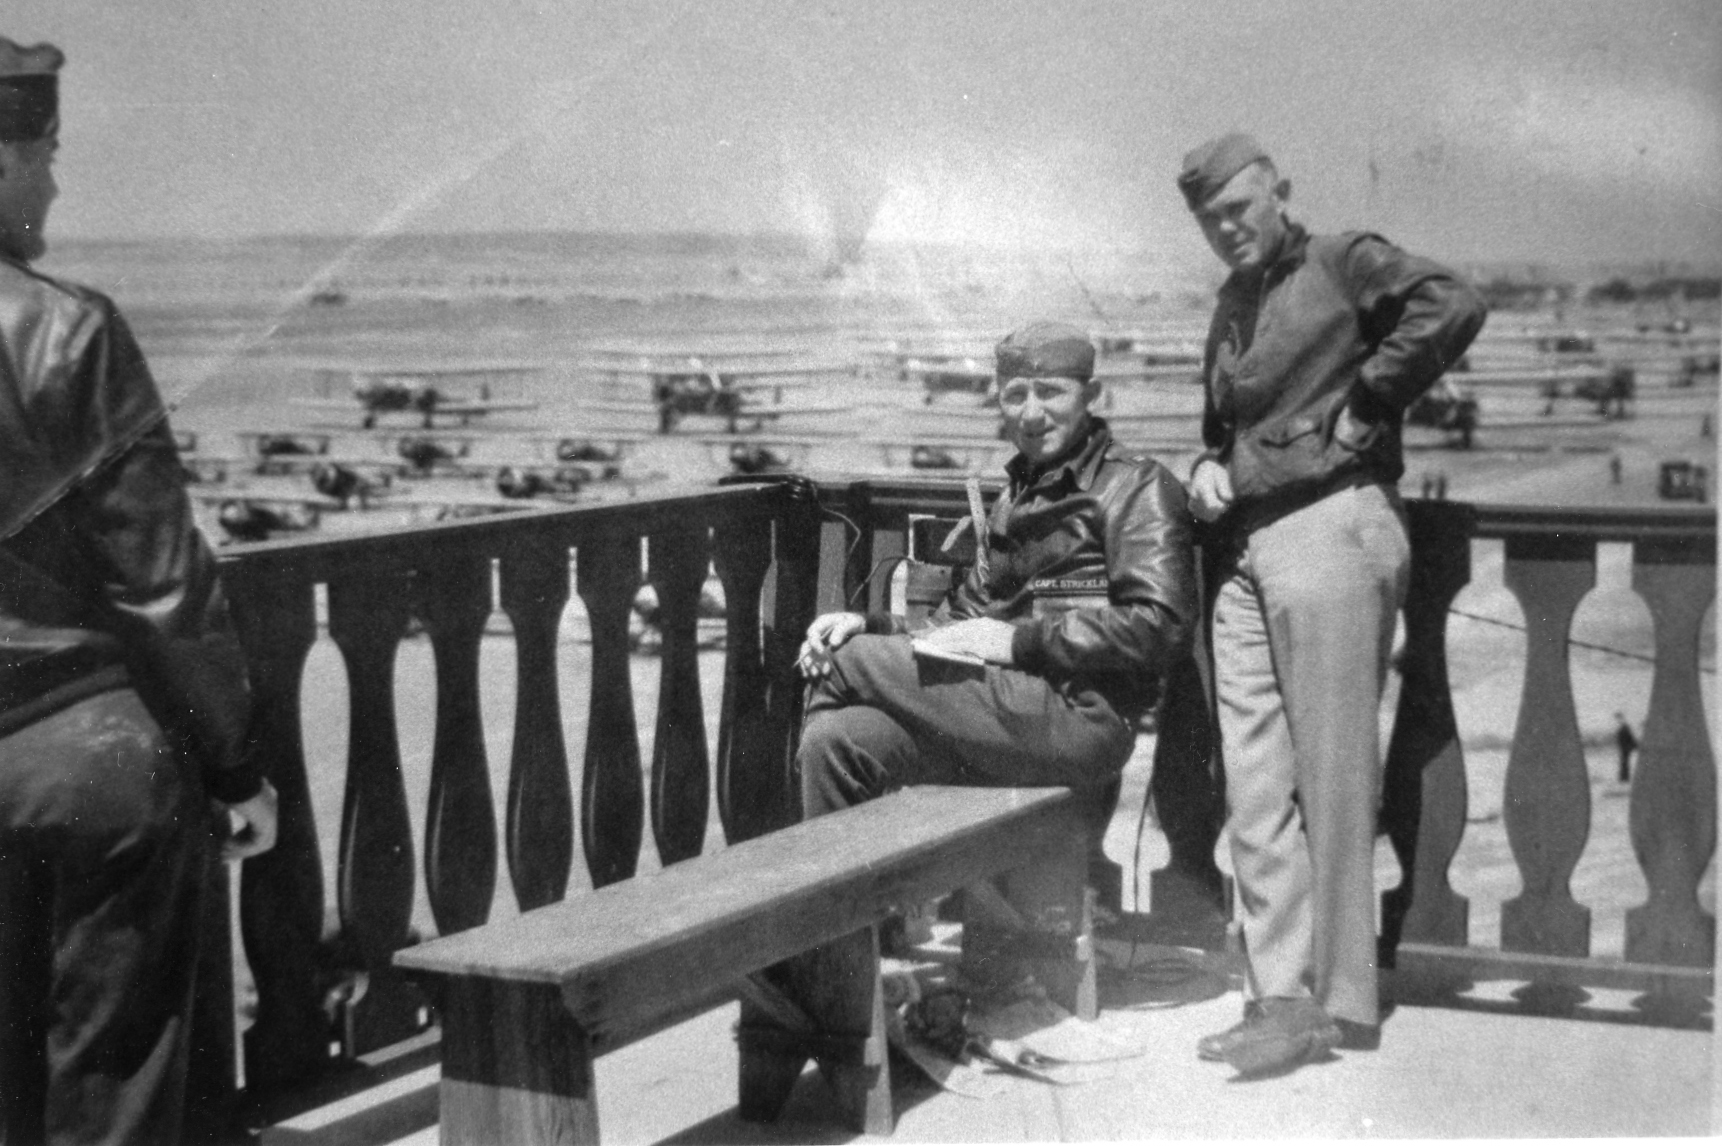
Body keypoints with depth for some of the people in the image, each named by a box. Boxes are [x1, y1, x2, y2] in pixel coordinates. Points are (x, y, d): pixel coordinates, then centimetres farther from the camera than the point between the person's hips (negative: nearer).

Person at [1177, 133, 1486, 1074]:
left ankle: (1342, 1004, -1)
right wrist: (1209, 465, 12)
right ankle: (1281, 996, 9)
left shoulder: (1342, 264, -2)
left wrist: (1364, 411, -14)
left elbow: (1452, 306, -18)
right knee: (1255, 786, 4)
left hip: (1330, 526, -8)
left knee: (1332, 778, -6)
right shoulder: (1230, 306, 21)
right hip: (1243, 546, 8)